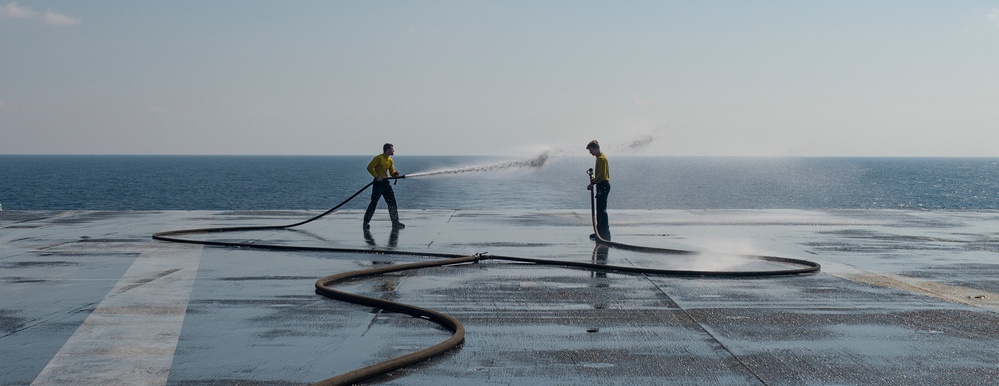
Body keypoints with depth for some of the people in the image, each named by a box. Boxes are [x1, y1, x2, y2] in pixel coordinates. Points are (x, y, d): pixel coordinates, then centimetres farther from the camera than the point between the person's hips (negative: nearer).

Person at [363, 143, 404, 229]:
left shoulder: (390, 161, 13)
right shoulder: (379, 158, -10)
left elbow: (392, 172, 15)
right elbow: (369, 167, -14)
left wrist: (395, 174, -8)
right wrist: (377, 176, -21)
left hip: (386, 182, 7)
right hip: (378, 183, -7)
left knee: (392, 202, 3)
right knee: (374, 203, -5)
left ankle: (395, 222, 8)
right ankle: (366, 222, 5)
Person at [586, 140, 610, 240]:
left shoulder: (601, 158, -14)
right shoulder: (599, 158, 17)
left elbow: (602, 174, -22)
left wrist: (592, 183, -18)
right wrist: (593, 180, 14)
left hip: (603, 186, -11)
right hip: (601, 186, 11)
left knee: (602, 210, -11)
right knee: (600, 210, 13)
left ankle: (605, 234, -11)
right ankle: (600, 231, 19)